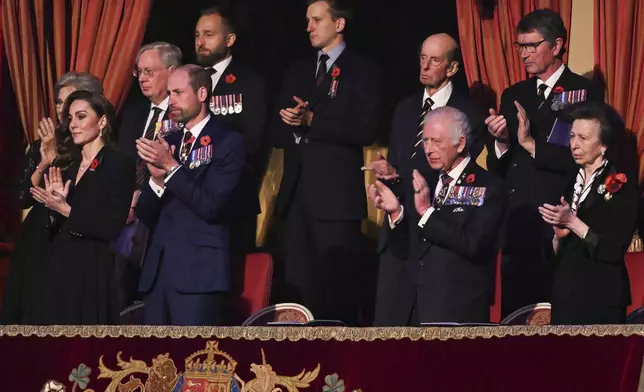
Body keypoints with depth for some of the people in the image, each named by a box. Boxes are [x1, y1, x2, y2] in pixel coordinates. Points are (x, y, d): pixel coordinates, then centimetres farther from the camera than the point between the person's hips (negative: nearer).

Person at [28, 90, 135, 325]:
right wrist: (54, 204, -2)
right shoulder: (69, 168, 16)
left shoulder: (119, 164, -5)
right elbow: (55, 230, 16)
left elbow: (111, 228, -14)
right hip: (60, 270, 7)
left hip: (92, 272, -7)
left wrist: (65, 209, -14)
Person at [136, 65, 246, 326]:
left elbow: (211, 207, -12)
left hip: (199, 272, -6)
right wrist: (157, 179, -6)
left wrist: (171, 166, -14)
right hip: (159, 270, 6)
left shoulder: (227, 142, -1)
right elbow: (146, 216, 13)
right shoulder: (168, 143, 17)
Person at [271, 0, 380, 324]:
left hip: (336, 193, -6)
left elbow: (365, 130, -11)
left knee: (337, 288, -6)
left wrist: (312, 121, -12)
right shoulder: (298, 72, 19)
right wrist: (293, 125, -8)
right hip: (297, 192, 6)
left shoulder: (360, 70, 1)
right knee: (299, 287, 6)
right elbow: (278, 133, 15)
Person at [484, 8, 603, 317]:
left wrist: (532, 145, -17)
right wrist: (501, 143, -6)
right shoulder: (514, 95, 16)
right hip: (517, 233, 5)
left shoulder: (584, 92, -1)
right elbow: (496, 169, 15)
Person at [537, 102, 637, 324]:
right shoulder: (569, 183, 12)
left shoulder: (623, 186, -7)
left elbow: (614, 250, -16)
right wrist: (558, 236, -7)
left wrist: (572, 222, -17)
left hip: (602, 299, -6)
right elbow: (553, 254, 14)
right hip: (564, 294, 6)